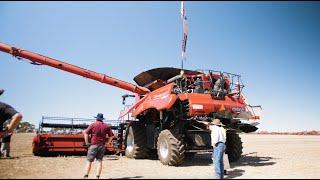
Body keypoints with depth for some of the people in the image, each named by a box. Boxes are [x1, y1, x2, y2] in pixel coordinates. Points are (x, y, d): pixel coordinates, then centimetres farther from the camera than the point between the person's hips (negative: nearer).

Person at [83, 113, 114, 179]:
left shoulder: (93, 125, -1)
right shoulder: (106, 126, 8)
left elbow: (85, 132, -12)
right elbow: (111, 135, 8)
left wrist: (87, 142, -7)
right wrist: (108, 142, 11)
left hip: (93, 145, -3)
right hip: (102, 146, 3)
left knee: (89, 161, 4)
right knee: (99, 161, 7)